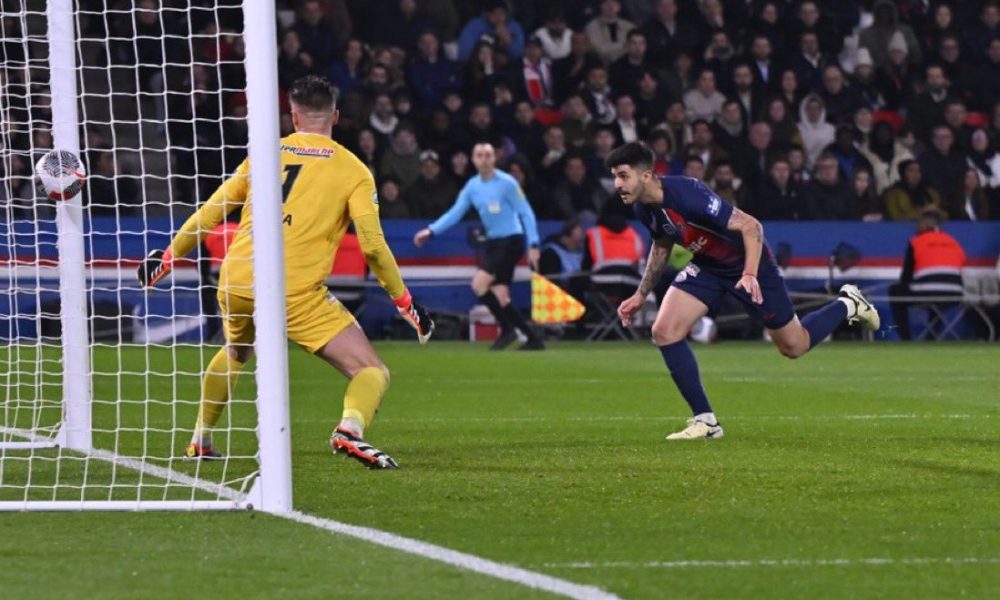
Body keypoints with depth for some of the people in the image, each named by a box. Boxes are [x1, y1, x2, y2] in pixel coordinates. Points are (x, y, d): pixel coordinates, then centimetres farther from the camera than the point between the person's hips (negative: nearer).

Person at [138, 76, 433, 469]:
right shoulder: (352, 170, 5)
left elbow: (209, 214, 19)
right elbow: (372, 245, -3)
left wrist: (169, 257, 32)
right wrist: (405, 303, 7)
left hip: (235, 284, 4)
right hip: (297, 291, -4)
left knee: (234, 353, 36)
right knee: (372, 372, -2)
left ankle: (199, 442, 37)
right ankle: (350, 428, -31)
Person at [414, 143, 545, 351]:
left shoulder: (507, 183, -11)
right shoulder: (472, 186, 7)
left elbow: (526, 213, -9)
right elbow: (455, 212, 6)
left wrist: (533, 245, -15)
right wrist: (430, 231, -6)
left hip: (511, 240, -7)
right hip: (493, 242, 7)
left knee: (479, 284, -18)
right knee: (499, 296, 3)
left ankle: (507, 329, -6)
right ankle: (533, 338, 10)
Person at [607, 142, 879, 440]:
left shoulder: (686, 195, -35)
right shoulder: (644, 208, -10)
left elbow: (750, 226, -30)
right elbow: (661, 246, 12)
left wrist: (750, 274, -39)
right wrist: (641, 295, 9)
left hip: (746, 262, -7)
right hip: (706, 266, 7)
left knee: (794, 346, 6)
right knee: (664, 331, -13)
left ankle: (847, 305, 36)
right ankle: (705, 421, -5)